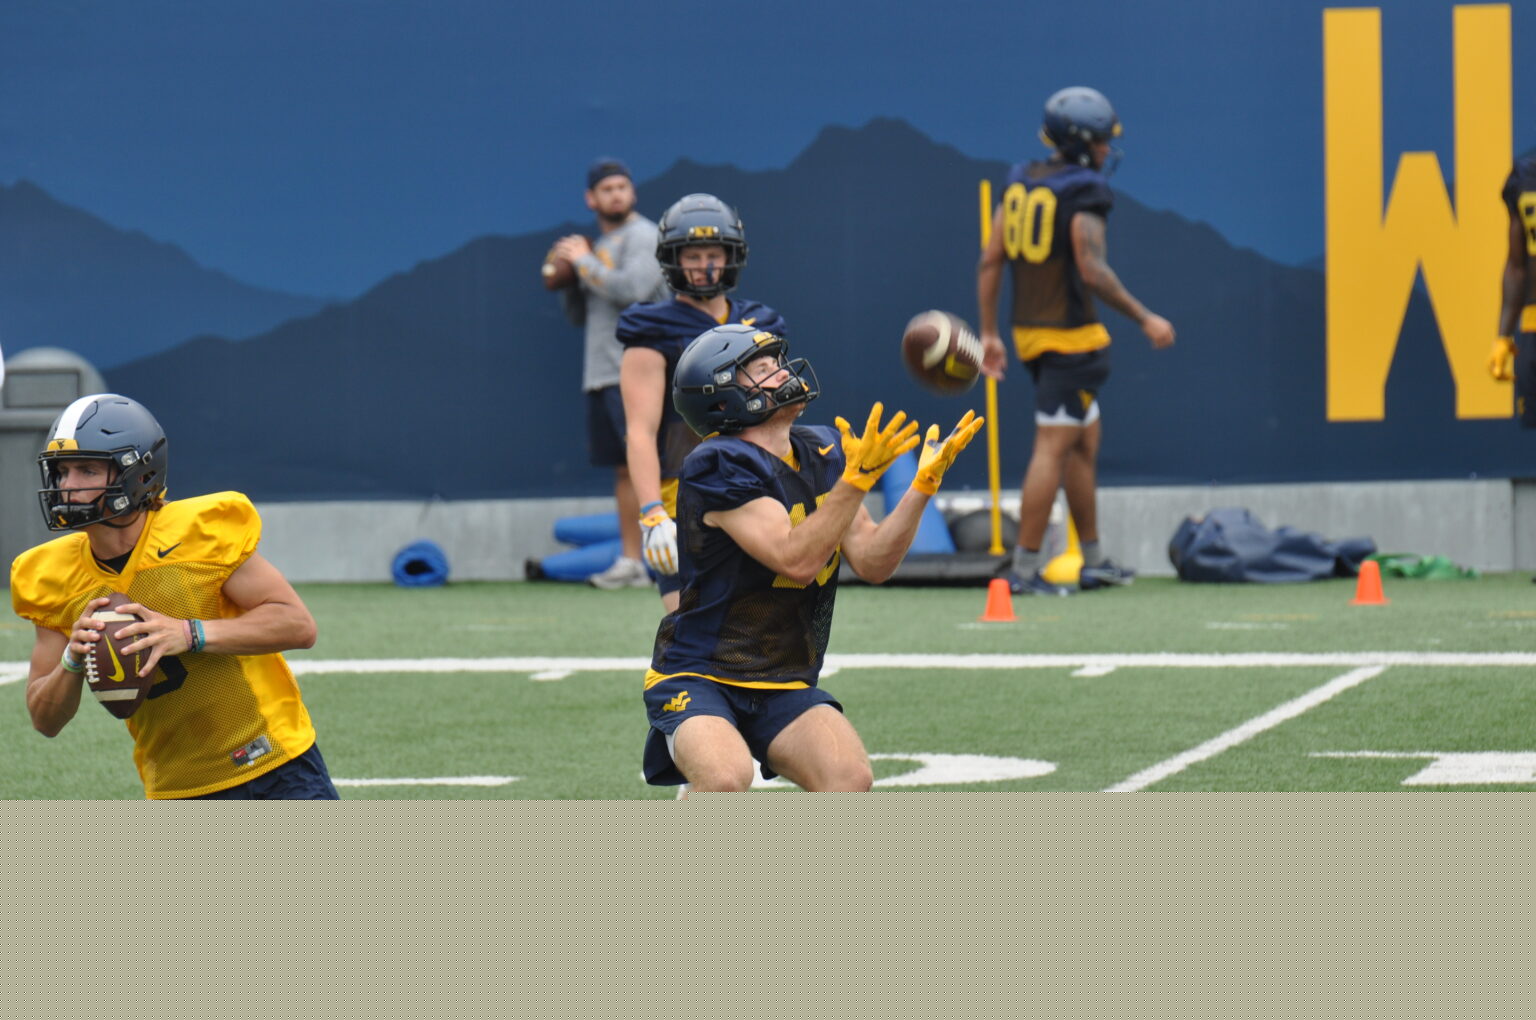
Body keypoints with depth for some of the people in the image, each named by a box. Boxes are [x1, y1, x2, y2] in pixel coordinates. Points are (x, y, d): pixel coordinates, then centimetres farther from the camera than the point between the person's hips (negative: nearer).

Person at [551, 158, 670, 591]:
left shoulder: (644, 237, -5)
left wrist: (585, 262, -10)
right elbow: (578, 314, 23)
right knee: (624, 469, 9)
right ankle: (630, 563, 11)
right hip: (601, 374, 8)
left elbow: (630, 289, -21)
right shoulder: (600, 245, 21)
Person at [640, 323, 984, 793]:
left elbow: (872, 563, 3)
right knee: (725, 776, -34)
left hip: (784, 686, 6)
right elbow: (796, 561, -26)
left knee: (850, 779, -20)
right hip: (697, 678, -6)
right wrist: (858, 477, -28)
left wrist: (924, 483, -6)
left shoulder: (824, 453, 7)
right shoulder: (718, 467, -17)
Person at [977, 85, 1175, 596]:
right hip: (1070, 338, -8)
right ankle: (1024, 567, -7)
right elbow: (1092, 271, -22)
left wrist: (988, 333, 13)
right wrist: (1144, 318, -15)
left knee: (1086, 439, 18)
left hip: (1030, 332, 8)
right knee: (1053, 448, -6)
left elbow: (990, 262, 9)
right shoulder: (1083, 194, -14)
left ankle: (1093, 560, 24)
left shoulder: (1021, 184, 10)